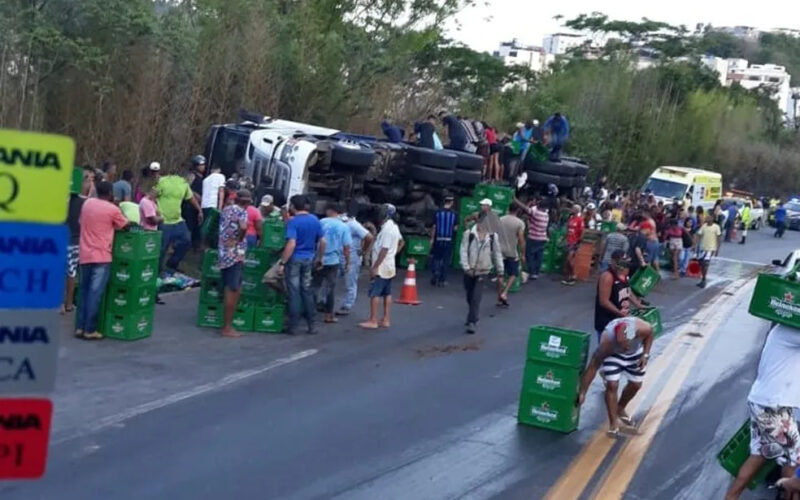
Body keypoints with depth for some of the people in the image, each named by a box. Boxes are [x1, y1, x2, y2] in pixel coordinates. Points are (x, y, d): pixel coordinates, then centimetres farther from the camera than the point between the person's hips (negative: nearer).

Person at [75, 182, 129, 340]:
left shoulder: (87, 203, 9)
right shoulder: (112, 209, -7)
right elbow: (125, 226, 7)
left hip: (84, 255, 6)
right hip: (101, 256, -6)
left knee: (84, 291, 12)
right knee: (95, 293, -4)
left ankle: (80, 327, 12)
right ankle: (90, 330, -3)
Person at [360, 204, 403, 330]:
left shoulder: (387, 229, -20)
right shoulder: (394, 227, 11)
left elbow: (384, 250, -24)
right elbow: (401, 242, 26)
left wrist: (375, 267, -23)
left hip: (382, 267, -10)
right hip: (389, 266, 10)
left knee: (374, 293, -6)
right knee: (387, 293, 12)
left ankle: (373, 321, -5)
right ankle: (386, 319, 16)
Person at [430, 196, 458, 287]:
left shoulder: (438, 212, -5)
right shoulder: (454, 213, -6)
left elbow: (434, 227, -3)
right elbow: (455, 228, -3)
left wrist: (432, 239, 3)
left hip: (438, 239, 0)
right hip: (449, 240, 0)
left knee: (435, 258, 12)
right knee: (445, 260, 7)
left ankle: (434, 277, 2)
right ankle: (442, 280, 8)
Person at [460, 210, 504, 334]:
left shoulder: (493, 236, -1)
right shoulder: (469, 234, -5)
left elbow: (497, 253, 7)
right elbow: (463, 250, -6)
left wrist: (500, 270, 8)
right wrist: (466, 267, -13)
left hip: (482, 272, -1)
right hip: (469, 271, 1)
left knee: (476, 298, -10)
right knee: (469, 297, 13)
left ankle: (471, 322, -8)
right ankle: (473, 316, 36)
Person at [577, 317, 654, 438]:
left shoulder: (643, 329, -40)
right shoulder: (606, 342, -42)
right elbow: (592, 367, -33)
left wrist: (645, 355, -20)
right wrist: (582, 392, -30)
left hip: (636, 352, 3)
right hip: (613, 353, -3)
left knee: (636, 384, 11)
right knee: (612, 385, -16)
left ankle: (620, 409, 39)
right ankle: (613, 424, -3)